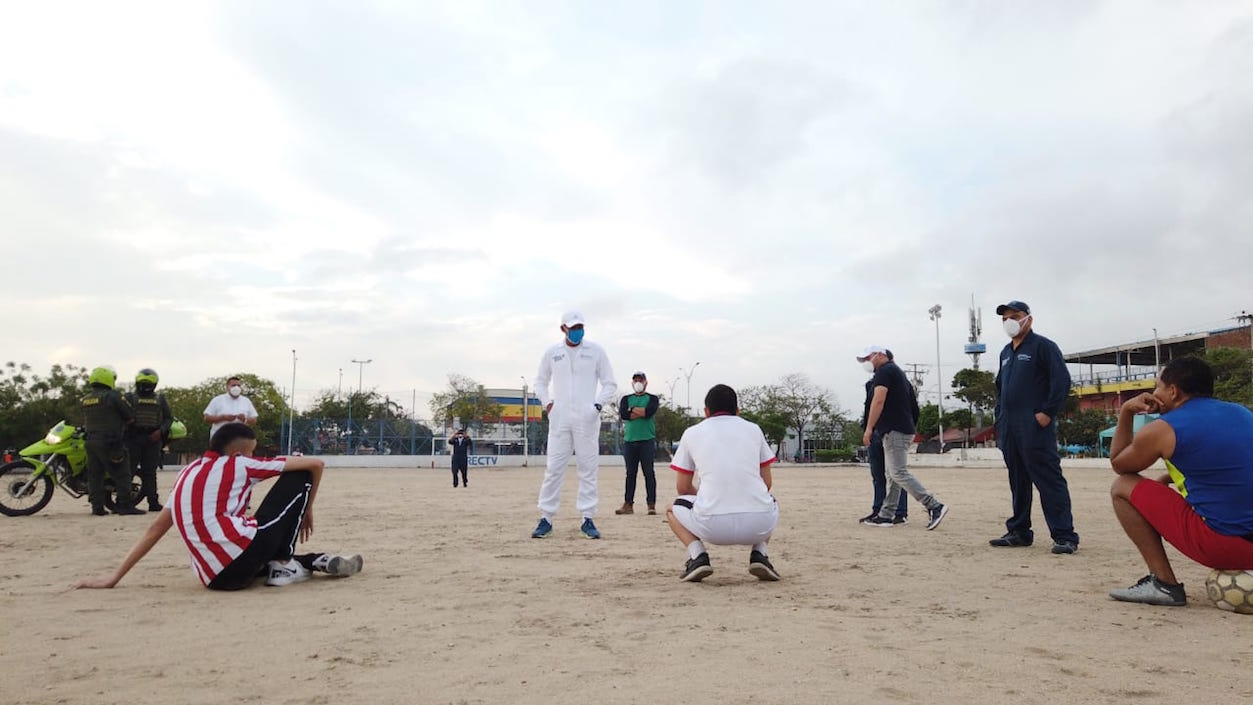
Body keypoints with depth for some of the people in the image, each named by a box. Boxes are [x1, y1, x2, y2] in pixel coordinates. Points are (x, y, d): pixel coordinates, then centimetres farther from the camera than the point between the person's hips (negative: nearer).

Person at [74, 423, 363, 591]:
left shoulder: (188, 473, 22)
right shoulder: (240, 465, 6)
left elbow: (155, 528, 21)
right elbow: (315, 463, 6)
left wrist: (112, 578, 26)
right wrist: (306, 510, 21)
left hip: (215, 579, 7)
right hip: (242, 556, -7)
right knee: (299, 476, 7)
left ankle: (320, 561, 15)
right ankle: (283, 565, 9)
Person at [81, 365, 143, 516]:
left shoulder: (86, 399, 11)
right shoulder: (112, 395, -11)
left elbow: (85, 420, 16)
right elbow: (130, 416, -7)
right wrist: (124, 423, 14)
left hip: (90, 440, 7)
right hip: (110, 442, -7)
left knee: (94, 475, 9)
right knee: (122, 475, -3)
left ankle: (97, 507, 9)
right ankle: (125, 505, -5)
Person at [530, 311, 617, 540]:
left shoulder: (595, 351, 5)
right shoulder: (552, 352, 9)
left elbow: (610, 384, 6)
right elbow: (540, 381, 20)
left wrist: (597, 405, -7)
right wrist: (546, 402, 4)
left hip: (587, 419, -1)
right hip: (559, 418, 1)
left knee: (588, 469, 1)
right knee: (553, 468, -1)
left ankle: (588, 519, 7)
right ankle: (546, 518, 4)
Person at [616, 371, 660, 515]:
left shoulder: (652, 398, 9)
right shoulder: (626, 399, 16)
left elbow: (649, 412, -12)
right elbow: (623, 414, -3)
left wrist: (632, 409, -2)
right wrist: (642, 412, -6)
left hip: (647, 440, -3)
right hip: (629, 441, 3)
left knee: (649, 473, -3)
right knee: (630, 473, 5)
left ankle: (651, 504, -1)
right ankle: (628, 504, 7)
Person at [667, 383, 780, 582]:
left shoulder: (692, 433, 14)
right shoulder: (753, 429, 17)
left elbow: (682, 488, 17)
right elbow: (767, 482, 19)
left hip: (713, 526, -2)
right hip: (759, 526, 2)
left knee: (673, 509, 29)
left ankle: (697, 555, 4)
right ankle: (759, 554, 13)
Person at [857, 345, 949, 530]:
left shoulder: (884, 371, -8)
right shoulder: (897, 371, 23)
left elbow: (878, 401, -19)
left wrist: (869, 428, -19)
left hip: (895, 431, -11)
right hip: (901, 429, 11)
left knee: (899, 473, -12)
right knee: (892, 474, 10)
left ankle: (935, 506, -14)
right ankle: (886, 516, 13)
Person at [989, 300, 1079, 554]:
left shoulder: (1043, 346, -3)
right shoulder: (1006, 352, 21)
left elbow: (1062, 380, -12)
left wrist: (1047, 412, -16)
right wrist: (1000, 418, 19)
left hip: (1035, 427, -8)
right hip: (1009, 428, 8)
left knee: (1049, 480, -8)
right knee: (1017, 481, 13)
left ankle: (1064, 536, -5)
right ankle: (1018, 531, 21)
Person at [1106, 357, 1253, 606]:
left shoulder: (1161, 430, -6)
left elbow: (1117, 464, 11)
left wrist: (1126, 413, 12)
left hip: (1220, 544, -7)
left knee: (1123, 488, 6)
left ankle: (1164, 583, 0)